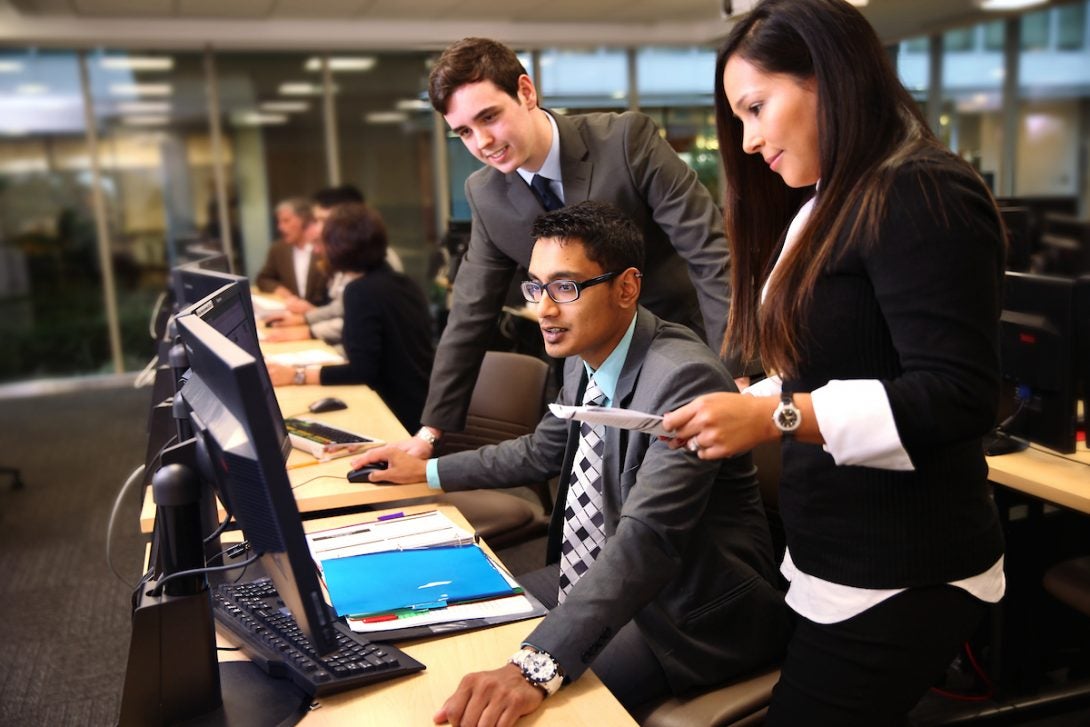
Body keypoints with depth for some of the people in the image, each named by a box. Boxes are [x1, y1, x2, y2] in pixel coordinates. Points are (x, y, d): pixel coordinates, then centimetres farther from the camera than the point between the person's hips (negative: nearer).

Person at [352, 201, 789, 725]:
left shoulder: (684, 378, -27)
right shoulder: (584, 362, 1)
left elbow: (647, 539, -37)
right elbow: (541, 451, 20)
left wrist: (537, 666, -46)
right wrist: (427, 470, 20)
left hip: (686, 615, -8)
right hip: (593, 580, 9)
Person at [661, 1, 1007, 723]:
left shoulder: (921, 195, -17)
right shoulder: (829, 206, 11)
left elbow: (959, 396, -24)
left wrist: (774, 417, -27)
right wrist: (742, 405, 0)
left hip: (900, 579, -9)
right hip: (834, 560, 9)